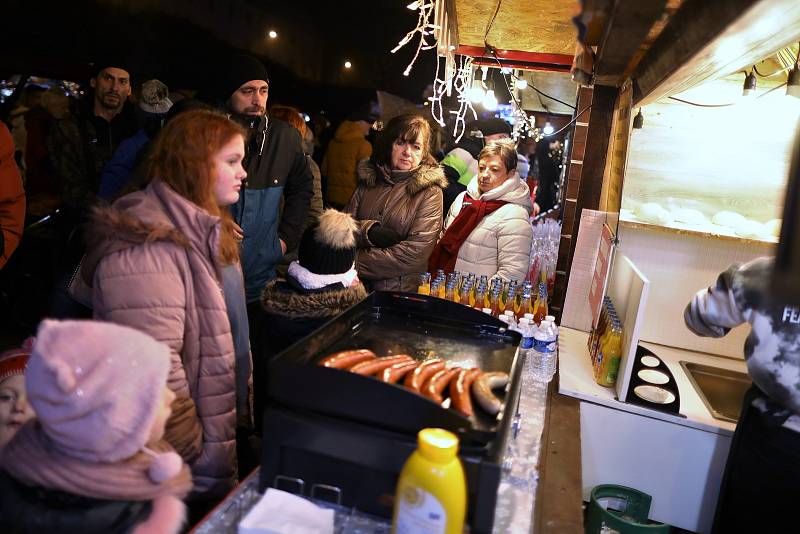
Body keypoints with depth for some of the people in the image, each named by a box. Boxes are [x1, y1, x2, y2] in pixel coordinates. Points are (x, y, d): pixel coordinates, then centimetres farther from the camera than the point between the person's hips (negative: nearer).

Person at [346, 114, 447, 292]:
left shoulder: (430, 192, -4)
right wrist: (369, 231, -13)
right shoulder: (369, 179, 11)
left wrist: (357, 263, -10)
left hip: (401, 290, -3)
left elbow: (415, 253, -13)